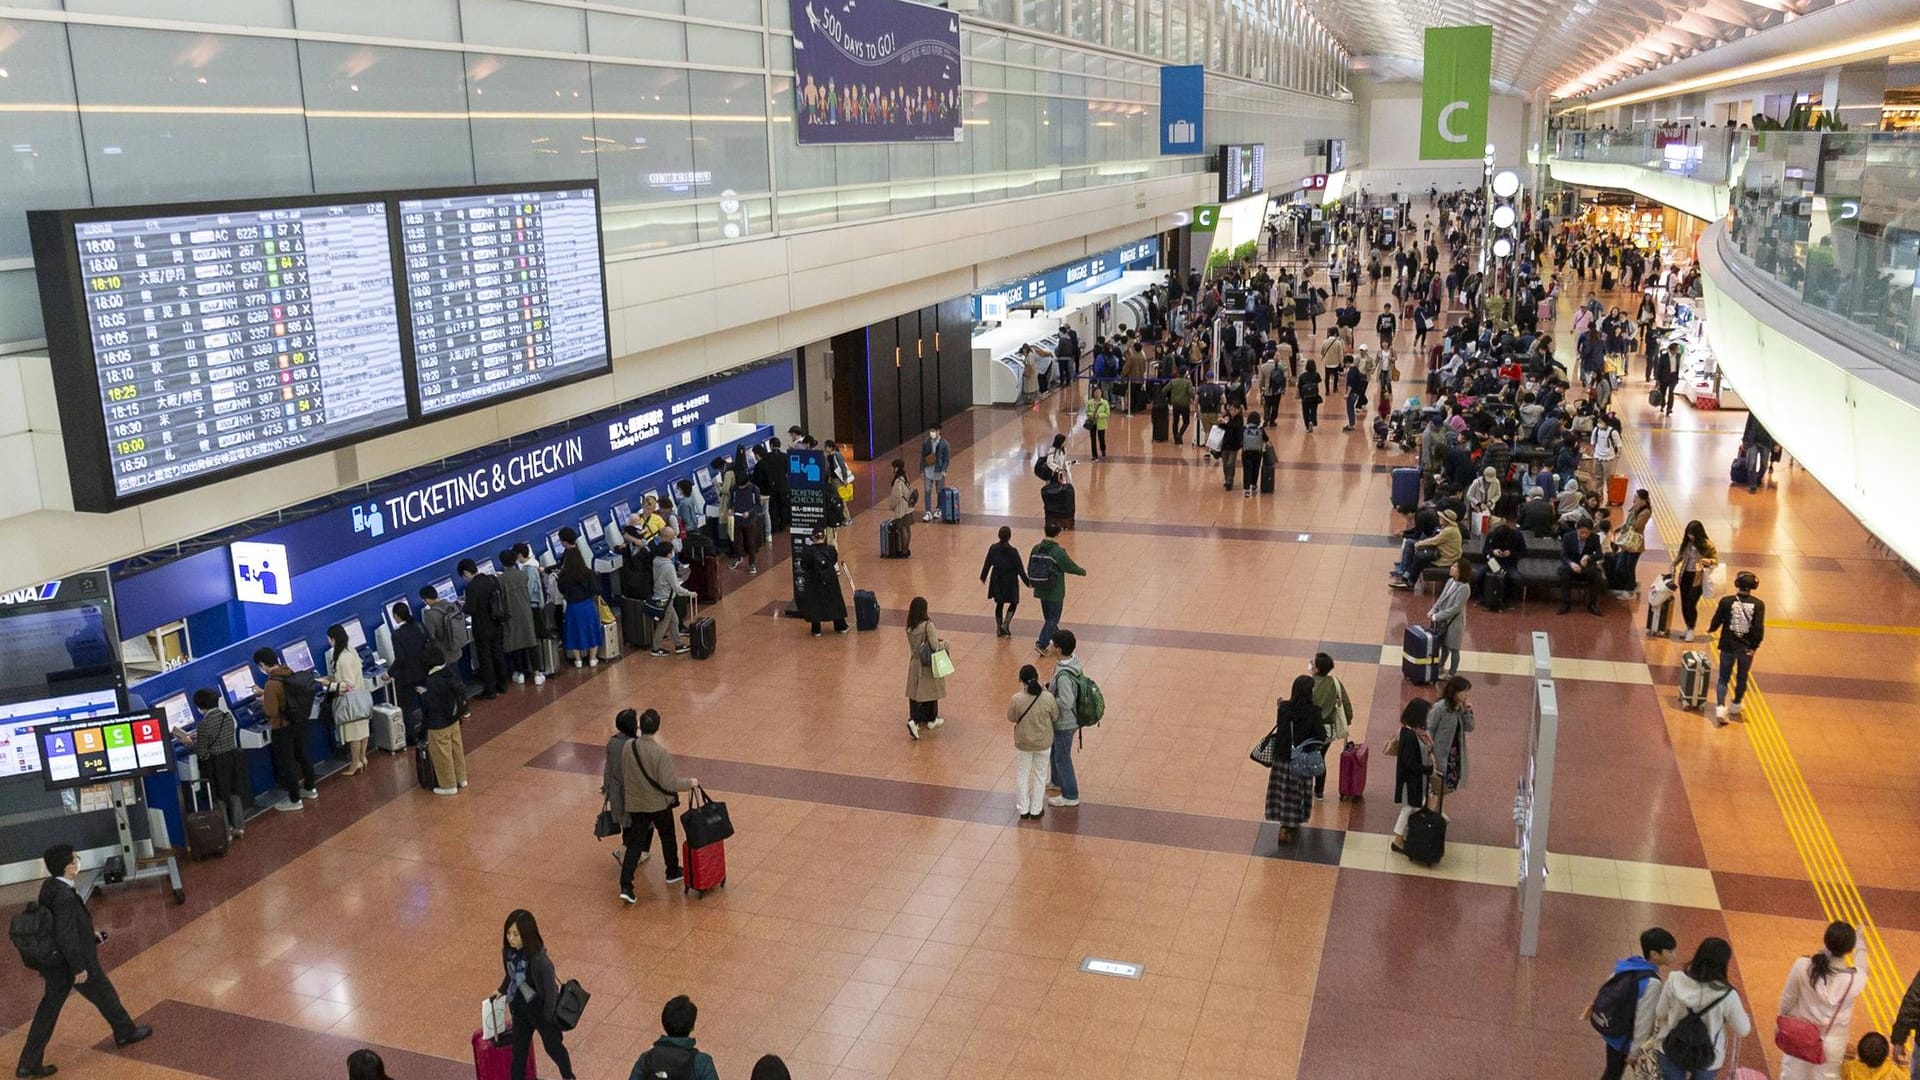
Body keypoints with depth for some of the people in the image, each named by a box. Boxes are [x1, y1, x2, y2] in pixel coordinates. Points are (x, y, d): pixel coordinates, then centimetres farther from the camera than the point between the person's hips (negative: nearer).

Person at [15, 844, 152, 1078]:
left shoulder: (49, 887, -3)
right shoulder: (65, 897, -32)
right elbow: (66, 936, -29)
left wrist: (89, 934, 18)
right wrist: (79, 967, -19)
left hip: (54, 962, 8)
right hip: (75, 961, -8)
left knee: (48, 1009, 16)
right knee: (105, 996, 16)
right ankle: (125, 1032, 38)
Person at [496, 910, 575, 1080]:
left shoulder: (540, 960, -34)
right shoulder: (509, 950, -14)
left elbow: (551, 991, -24)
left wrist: (549, 1021, -17)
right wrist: (502, 990, 22)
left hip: (541, 1009, -5)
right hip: (520, 1008, 5)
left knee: (553, 1046, 19)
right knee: (519, 1049, 17)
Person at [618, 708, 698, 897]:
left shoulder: (628, 746, -10)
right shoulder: (660, 753, -25)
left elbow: (622, 776, 4)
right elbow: (669, 783, -22)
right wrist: (690, 783, -7)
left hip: (635, 804, 3)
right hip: (659, 804, -3)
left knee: (635, 843, 9)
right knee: (667, 838, 21)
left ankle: (626, 887, 0)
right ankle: (673, 873, 39)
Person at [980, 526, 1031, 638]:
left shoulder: (993, 548, -7)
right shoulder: (1013, 551, -18)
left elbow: (987, 564, 4)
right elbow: (1020, 569, -13)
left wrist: (983, 577, 20)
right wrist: (1027, 583, -4)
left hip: (997, 581, 4)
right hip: (1010, 582, -4)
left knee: (999, 604, 17)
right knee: (1014, 603, 15)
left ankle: (999, 629, 20)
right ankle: (1005, 624, -1)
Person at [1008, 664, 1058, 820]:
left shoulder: (1017, 699, -24)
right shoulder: (1048, 698, -22)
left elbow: (1011, 719, -7)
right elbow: (1056, 717, -6)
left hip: (1023, 744, -1)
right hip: (1043, 744, 1)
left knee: (1022, 776, 20)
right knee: (1039, 776, 21)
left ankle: (1023, 810, 32)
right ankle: (1036, 811, 32)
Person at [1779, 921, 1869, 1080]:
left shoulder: (1802, 966, -21)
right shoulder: (1856, 979, -22)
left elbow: (1787, 999, -8)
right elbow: (1861, 968, 5)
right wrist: (1860, 945, 25)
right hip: (1831, 1043, -1)